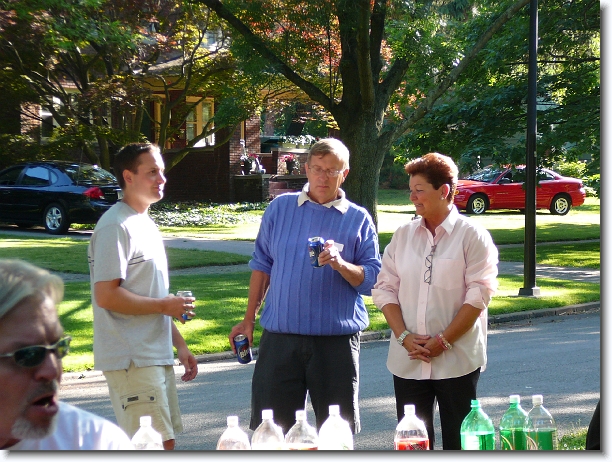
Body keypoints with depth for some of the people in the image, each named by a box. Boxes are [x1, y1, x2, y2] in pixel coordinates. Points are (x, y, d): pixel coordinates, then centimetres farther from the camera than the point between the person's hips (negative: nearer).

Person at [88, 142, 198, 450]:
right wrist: (165, 305, -13)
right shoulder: (116, 226, -13)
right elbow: (106, 296, -21)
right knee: (159, 445, -12)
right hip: (132, 361, -10)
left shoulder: (146, 224, 18)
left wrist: (179, 345, 18)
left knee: (164, 441, 13)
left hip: (156, 356, 10)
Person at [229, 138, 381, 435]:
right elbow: (262, 265, 14)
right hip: (281, 336, 1)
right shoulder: (280, 208, 9)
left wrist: (341, 264, -19)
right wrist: (249, 320, 12)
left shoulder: (358, 219, 5)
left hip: (337, 340, -1)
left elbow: (372, 279, 0)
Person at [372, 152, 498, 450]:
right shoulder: (403, 236, 9)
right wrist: (404, 336, -7)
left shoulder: (472, 236, -4)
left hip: (456, 360, -4)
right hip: (407, 360, 4)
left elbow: (478, 295, -9)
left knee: (458, 442, 2)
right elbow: (384, 289, 6)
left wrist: (443, 341, -14)